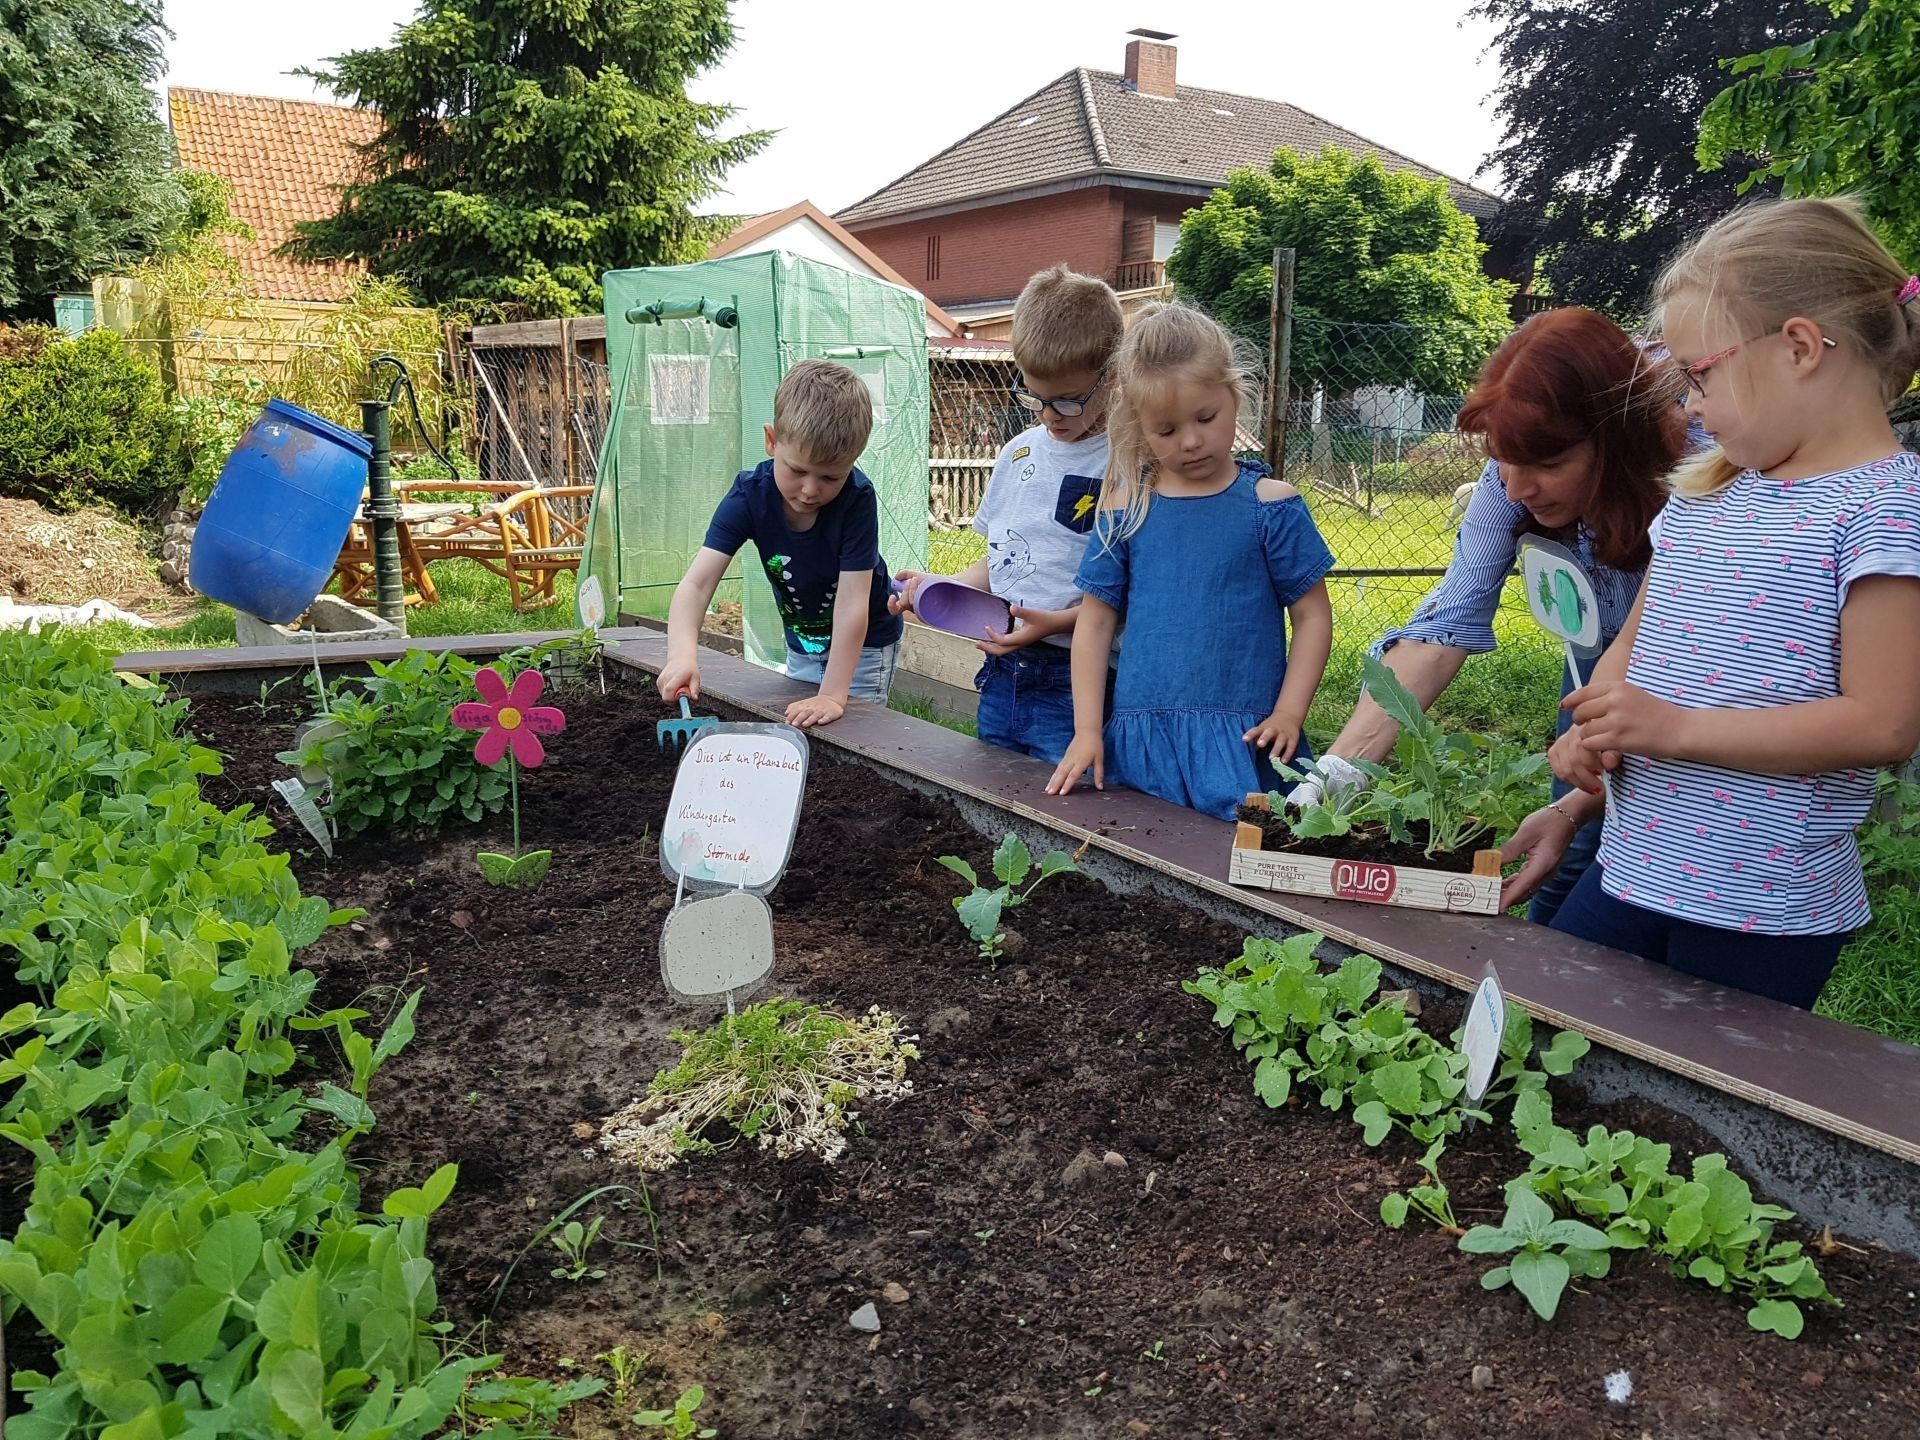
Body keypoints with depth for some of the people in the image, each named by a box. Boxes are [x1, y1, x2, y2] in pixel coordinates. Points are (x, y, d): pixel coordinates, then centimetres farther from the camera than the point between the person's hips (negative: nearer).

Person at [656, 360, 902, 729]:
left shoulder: (857, 499, -31)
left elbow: (852, 604, -32)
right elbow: (697, 583, -31)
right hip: (801, 644, 4)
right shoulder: (749, 495, -23)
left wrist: (833, 696, -37)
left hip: (863, 645, -3)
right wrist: (682, 654, -49)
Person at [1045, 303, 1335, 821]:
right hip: (1139, 739, 2)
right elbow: (1095, 621, 9)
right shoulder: (1124, 510, 6)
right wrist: (1087, 730, 3)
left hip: (1241, 740, -2)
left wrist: (1288, 713, -7)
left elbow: (1313, 616, 3)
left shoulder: (1270, 505, 1)